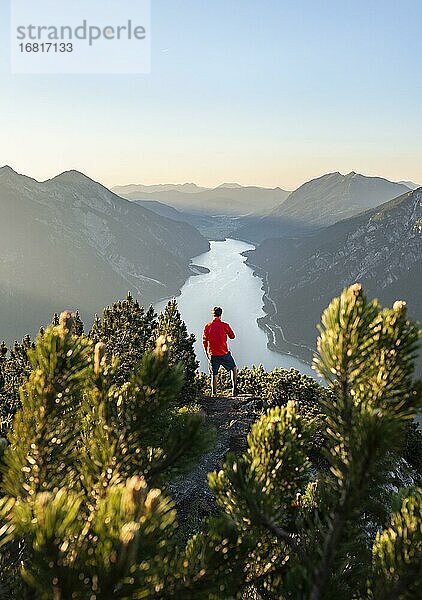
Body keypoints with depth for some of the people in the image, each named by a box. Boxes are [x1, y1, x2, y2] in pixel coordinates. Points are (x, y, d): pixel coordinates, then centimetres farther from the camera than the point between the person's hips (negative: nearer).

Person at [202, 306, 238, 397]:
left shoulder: (207, 326, -2)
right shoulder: (225, 325, -8)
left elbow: (204, 341, 5)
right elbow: (232, 336, 7)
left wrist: (207, 353, 16)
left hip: (212, 354, 2)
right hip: (224, 354, -2)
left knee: (214, 375, 10)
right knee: (234, 369, 18)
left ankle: (213, 394, 9)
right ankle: (234, 389, 12)